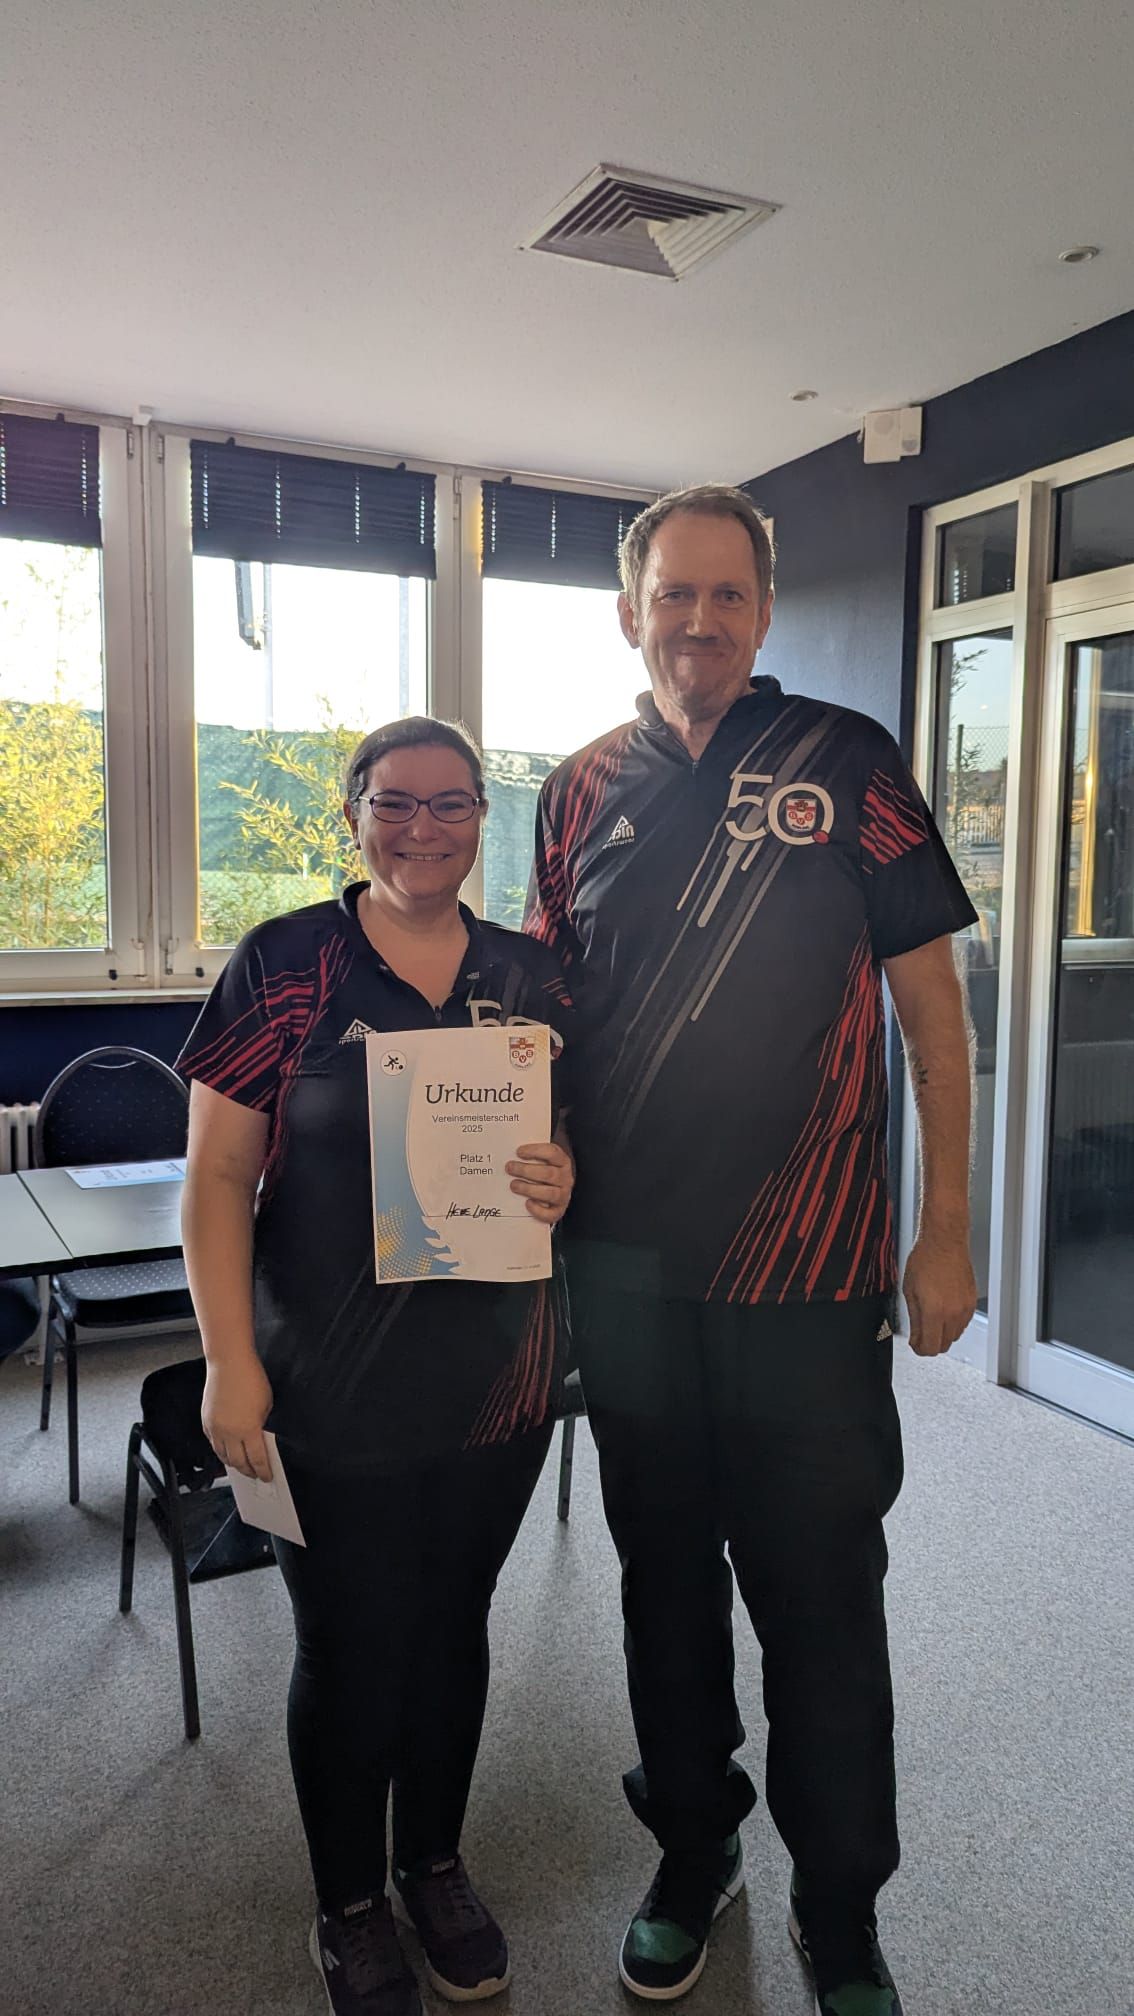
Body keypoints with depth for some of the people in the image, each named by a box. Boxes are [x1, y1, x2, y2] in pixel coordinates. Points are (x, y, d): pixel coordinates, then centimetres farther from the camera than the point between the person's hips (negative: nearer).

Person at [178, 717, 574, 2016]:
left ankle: (435, 1865, 45)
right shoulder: (284, 965, -7)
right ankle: (348, 1904, 39)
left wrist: (566, 1183, -11)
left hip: (497, 1375, 4)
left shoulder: (529, 977, 3)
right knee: (347, 1648, 12)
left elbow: (578, 1138, 12)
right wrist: (231, 1361, -12)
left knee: (453, 1625, 19)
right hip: (334, 1386, -3)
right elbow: (218, 1176, -8)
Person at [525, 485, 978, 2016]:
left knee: (820, 1599, 9)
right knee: (665, 1573, 18)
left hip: (808, 1270, -3)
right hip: (626, 1268, 3)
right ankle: (692, 1854, 42)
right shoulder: (584, 790, 6)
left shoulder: (844, 763, -2)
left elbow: (930, 1000, -2)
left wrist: (945, 1235, -5)